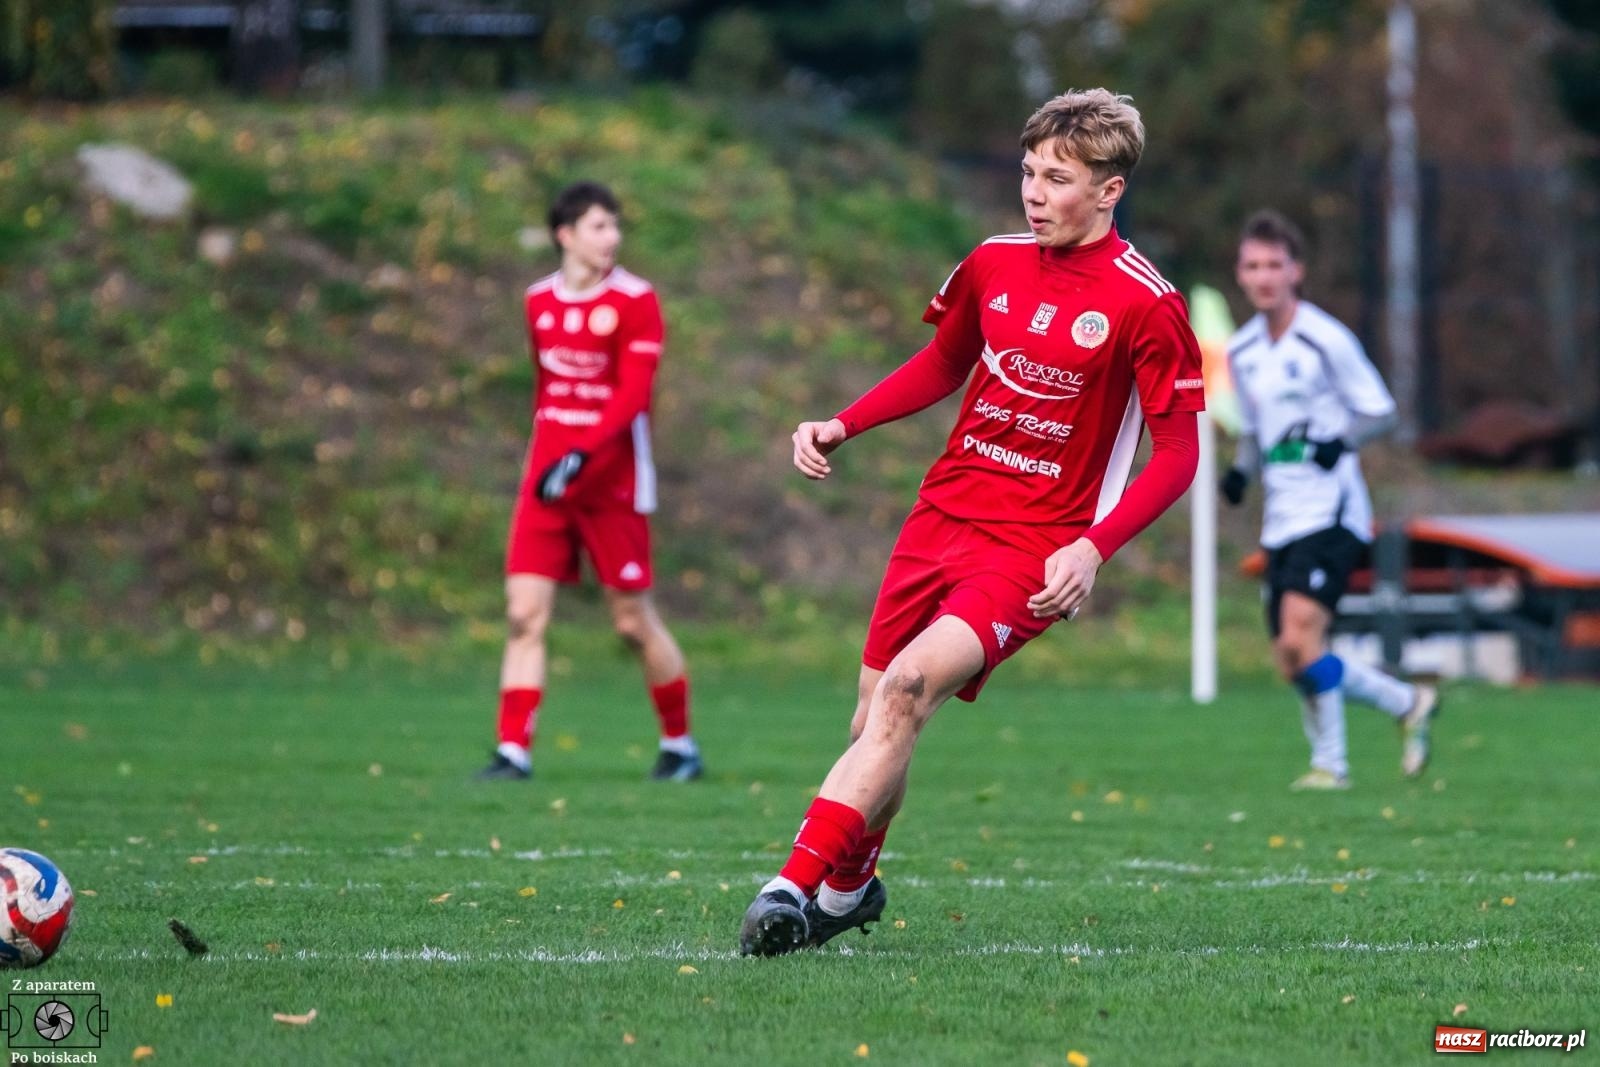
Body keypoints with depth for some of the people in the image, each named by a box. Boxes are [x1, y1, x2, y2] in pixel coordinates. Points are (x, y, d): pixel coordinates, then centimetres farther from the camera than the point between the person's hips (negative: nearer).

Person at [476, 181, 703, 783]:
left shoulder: (635, 301, -7)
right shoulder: (539, 301, 9)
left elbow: (633, 395, -15)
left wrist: (583, 453, -27)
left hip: (611, 483, -4)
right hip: (546, 482, 4)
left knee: (633, 622, 3)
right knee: (524, 615, -5)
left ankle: (680, 745, 19)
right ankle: (514, 751, -5)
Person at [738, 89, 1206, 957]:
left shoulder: (1145, 305, -11)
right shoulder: (994, 264, 6)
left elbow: (1178, 454, -8)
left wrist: (1094, 547, -20)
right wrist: (842, 426, 10)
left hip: (1036, 549, -6)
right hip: (943, 516, 6)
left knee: (909, 686, -26)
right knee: (875, 719, 7)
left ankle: (803, 885, -27)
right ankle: (849, 886, 33)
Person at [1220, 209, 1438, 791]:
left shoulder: (1325, 339, -9)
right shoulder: (1241, 351, 11)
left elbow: (1380, 410, -4)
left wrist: (1340, 441, -22)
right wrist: (1241, 471, 3)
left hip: (1331, 512, -7)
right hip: (1282, 520, 7)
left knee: (1300, 639, -21)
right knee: (1292, 662, 4)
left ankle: (1330, 763, -4)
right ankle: (1409, 703, 24)